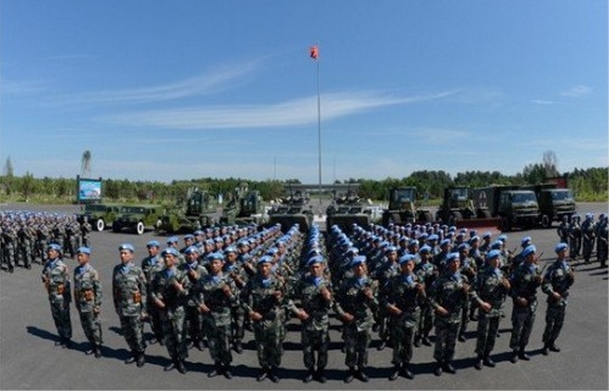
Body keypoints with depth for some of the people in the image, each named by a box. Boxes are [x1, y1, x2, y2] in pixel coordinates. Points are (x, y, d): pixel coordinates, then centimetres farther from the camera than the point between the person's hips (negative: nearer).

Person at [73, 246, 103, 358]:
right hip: (80, 302, 6)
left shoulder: (92, 271, -14)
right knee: (85, 326, 14)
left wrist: (97, 304, -14)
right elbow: (75, 286, 14)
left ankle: (98, 346, 18)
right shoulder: (76, 270, 4)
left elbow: (98, 289, -13)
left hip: (90, 303, -6)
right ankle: (92, 345, 29)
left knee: (94, 326, 3)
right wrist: (76, 302, 15)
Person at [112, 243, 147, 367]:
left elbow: (144, 291, -8)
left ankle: (141, 354, 24)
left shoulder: (137, 270, -10)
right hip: (122, 308, 4)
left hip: (134, 308, -4)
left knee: (137, 333, 5)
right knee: (127, 333, 14)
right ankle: (134, 353, 32)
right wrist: (116, 305, 11)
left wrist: (144, 309, -9)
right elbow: (114, 289, 10)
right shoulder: (116, 269, 2)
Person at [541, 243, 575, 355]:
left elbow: (569, 283, 12)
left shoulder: (567, 266, 5)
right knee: (550, 324, 0)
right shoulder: (553, 268, -18)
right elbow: (545, 284, -19)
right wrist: (552, 293, -31)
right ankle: (546, 345, 15)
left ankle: (552, 343, 29)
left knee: (559, 323, 15)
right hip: (554, 300, -7)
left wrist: (571, 278, -7)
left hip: (563, 299, 7)